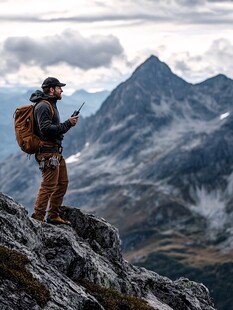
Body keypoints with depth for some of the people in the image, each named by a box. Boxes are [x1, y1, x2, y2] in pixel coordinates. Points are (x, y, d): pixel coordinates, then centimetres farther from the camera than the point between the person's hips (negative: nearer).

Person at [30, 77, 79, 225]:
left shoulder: (51, 105, 20)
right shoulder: (43, 106, -14)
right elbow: (46, 129, -23)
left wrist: (69, 123, 7)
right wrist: (67, 124, -19)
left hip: (56, 153, 11)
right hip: (48, 153, -11)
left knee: (62, 183, 14)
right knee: (49, 185, -11)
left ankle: (54, 216, 22)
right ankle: (37, 218, -7)